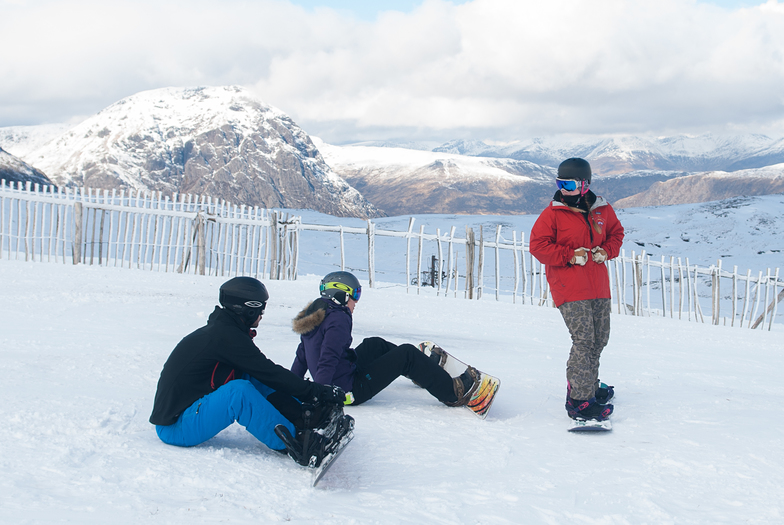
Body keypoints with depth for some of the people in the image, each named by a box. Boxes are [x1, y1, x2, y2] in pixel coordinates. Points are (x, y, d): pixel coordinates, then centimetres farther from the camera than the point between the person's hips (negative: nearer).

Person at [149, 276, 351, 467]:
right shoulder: (225, 336, -17)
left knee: (251, 377, 7)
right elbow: (271, 374, -18)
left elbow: (265, 372, 13)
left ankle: (306, 415, -5)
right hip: (174, 428, -10)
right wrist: (317, 391, -13)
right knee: (239, 390, -31)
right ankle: (296, 444, -30)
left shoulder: (219, 330, 12)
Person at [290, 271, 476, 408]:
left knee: (375, 345, 28)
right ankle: (451, 393, 5)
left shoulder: (314, 314, 8)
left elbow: (301, 357, 13)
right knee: (407, 354, -5)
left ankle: (423, 369, 43)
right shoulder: (338, 319, -21)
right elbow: (328, 360, -30)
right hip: (350, 391, -10)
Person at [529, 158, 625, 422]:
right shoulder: (552, 214, -6)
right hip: (569, 289, -6)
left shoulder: (603, 210, 8)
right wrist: (570, 256, -15)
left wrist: (606, 251, 1)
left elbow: (616, 232, 22)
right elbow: (538, 245, -7)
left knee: (600, 338, 13)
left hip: (598, 287, 6)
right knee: (584, 339, -14)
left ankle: (587, 384, 33)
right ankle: (580, 400, -12)